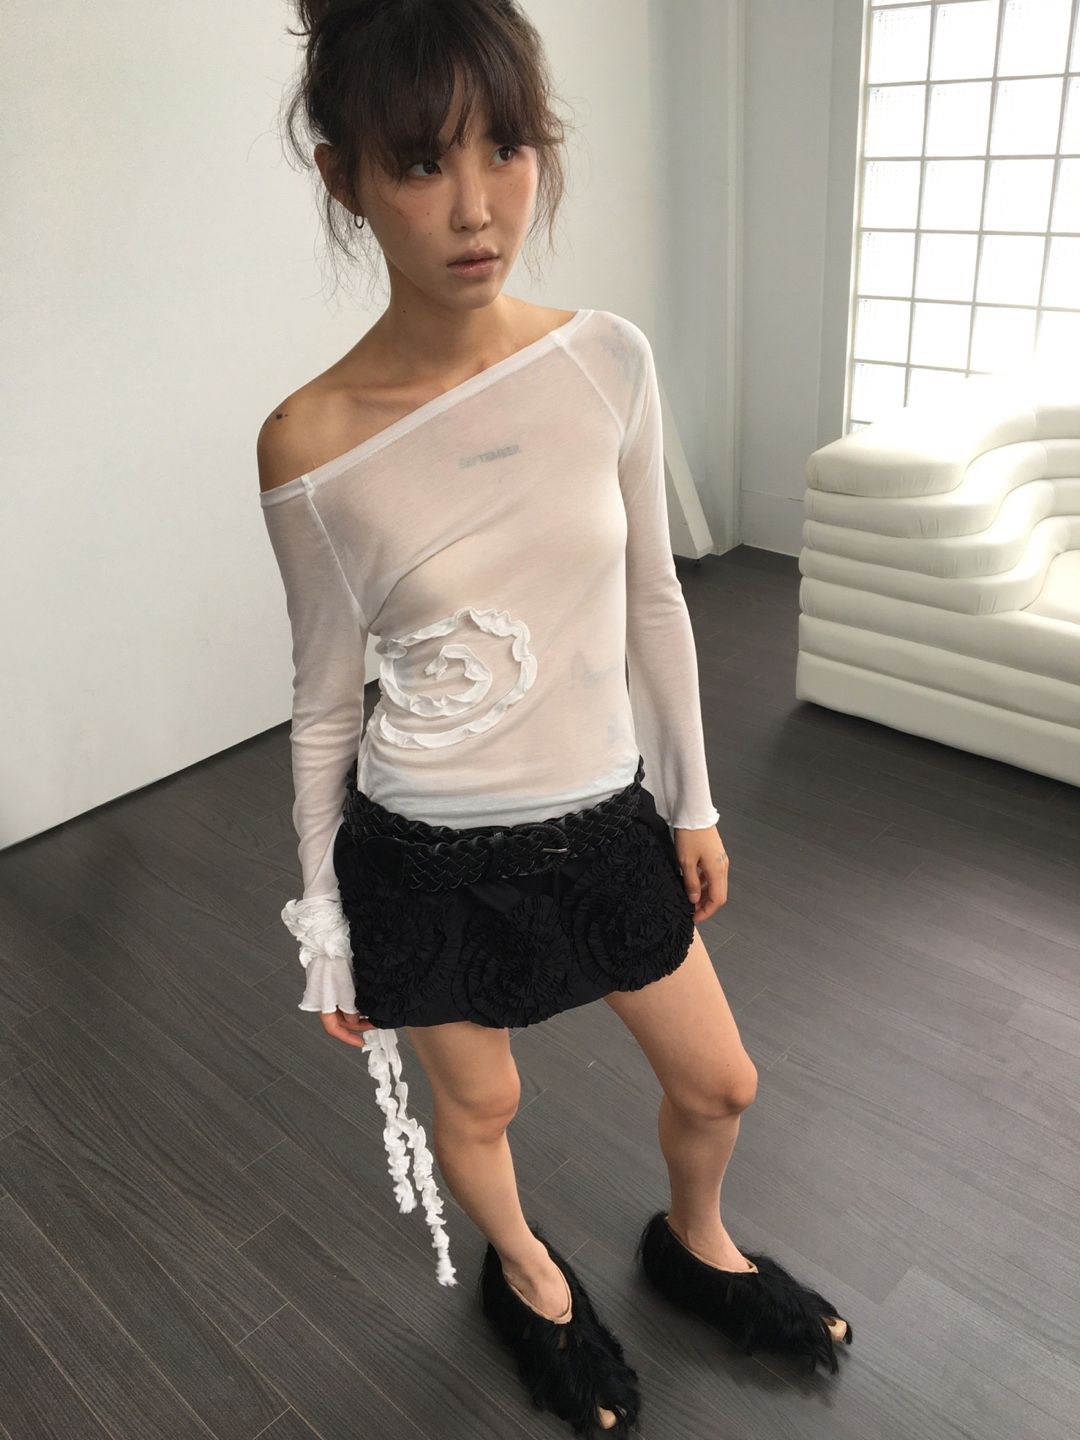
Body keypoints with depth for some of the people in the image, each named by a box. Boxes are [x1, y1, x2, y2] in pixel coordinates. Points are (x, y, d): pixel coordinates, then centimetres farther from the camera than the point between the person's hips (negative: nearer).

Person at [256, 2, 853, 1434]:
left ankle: (696, 1242, 56)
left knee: (719, 1082, 20)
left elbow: (654, 604, 1)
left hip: (605, 819, 4)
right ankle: (526, 1271, 58)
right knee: (480, 1106, 21)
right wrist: (326, 931, 1)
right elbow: (325, 704, -7)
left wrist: (694, 805, 8)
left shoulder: (608, 360, -10)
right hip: (430, 854, -3)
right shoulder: (311, 447, -17)